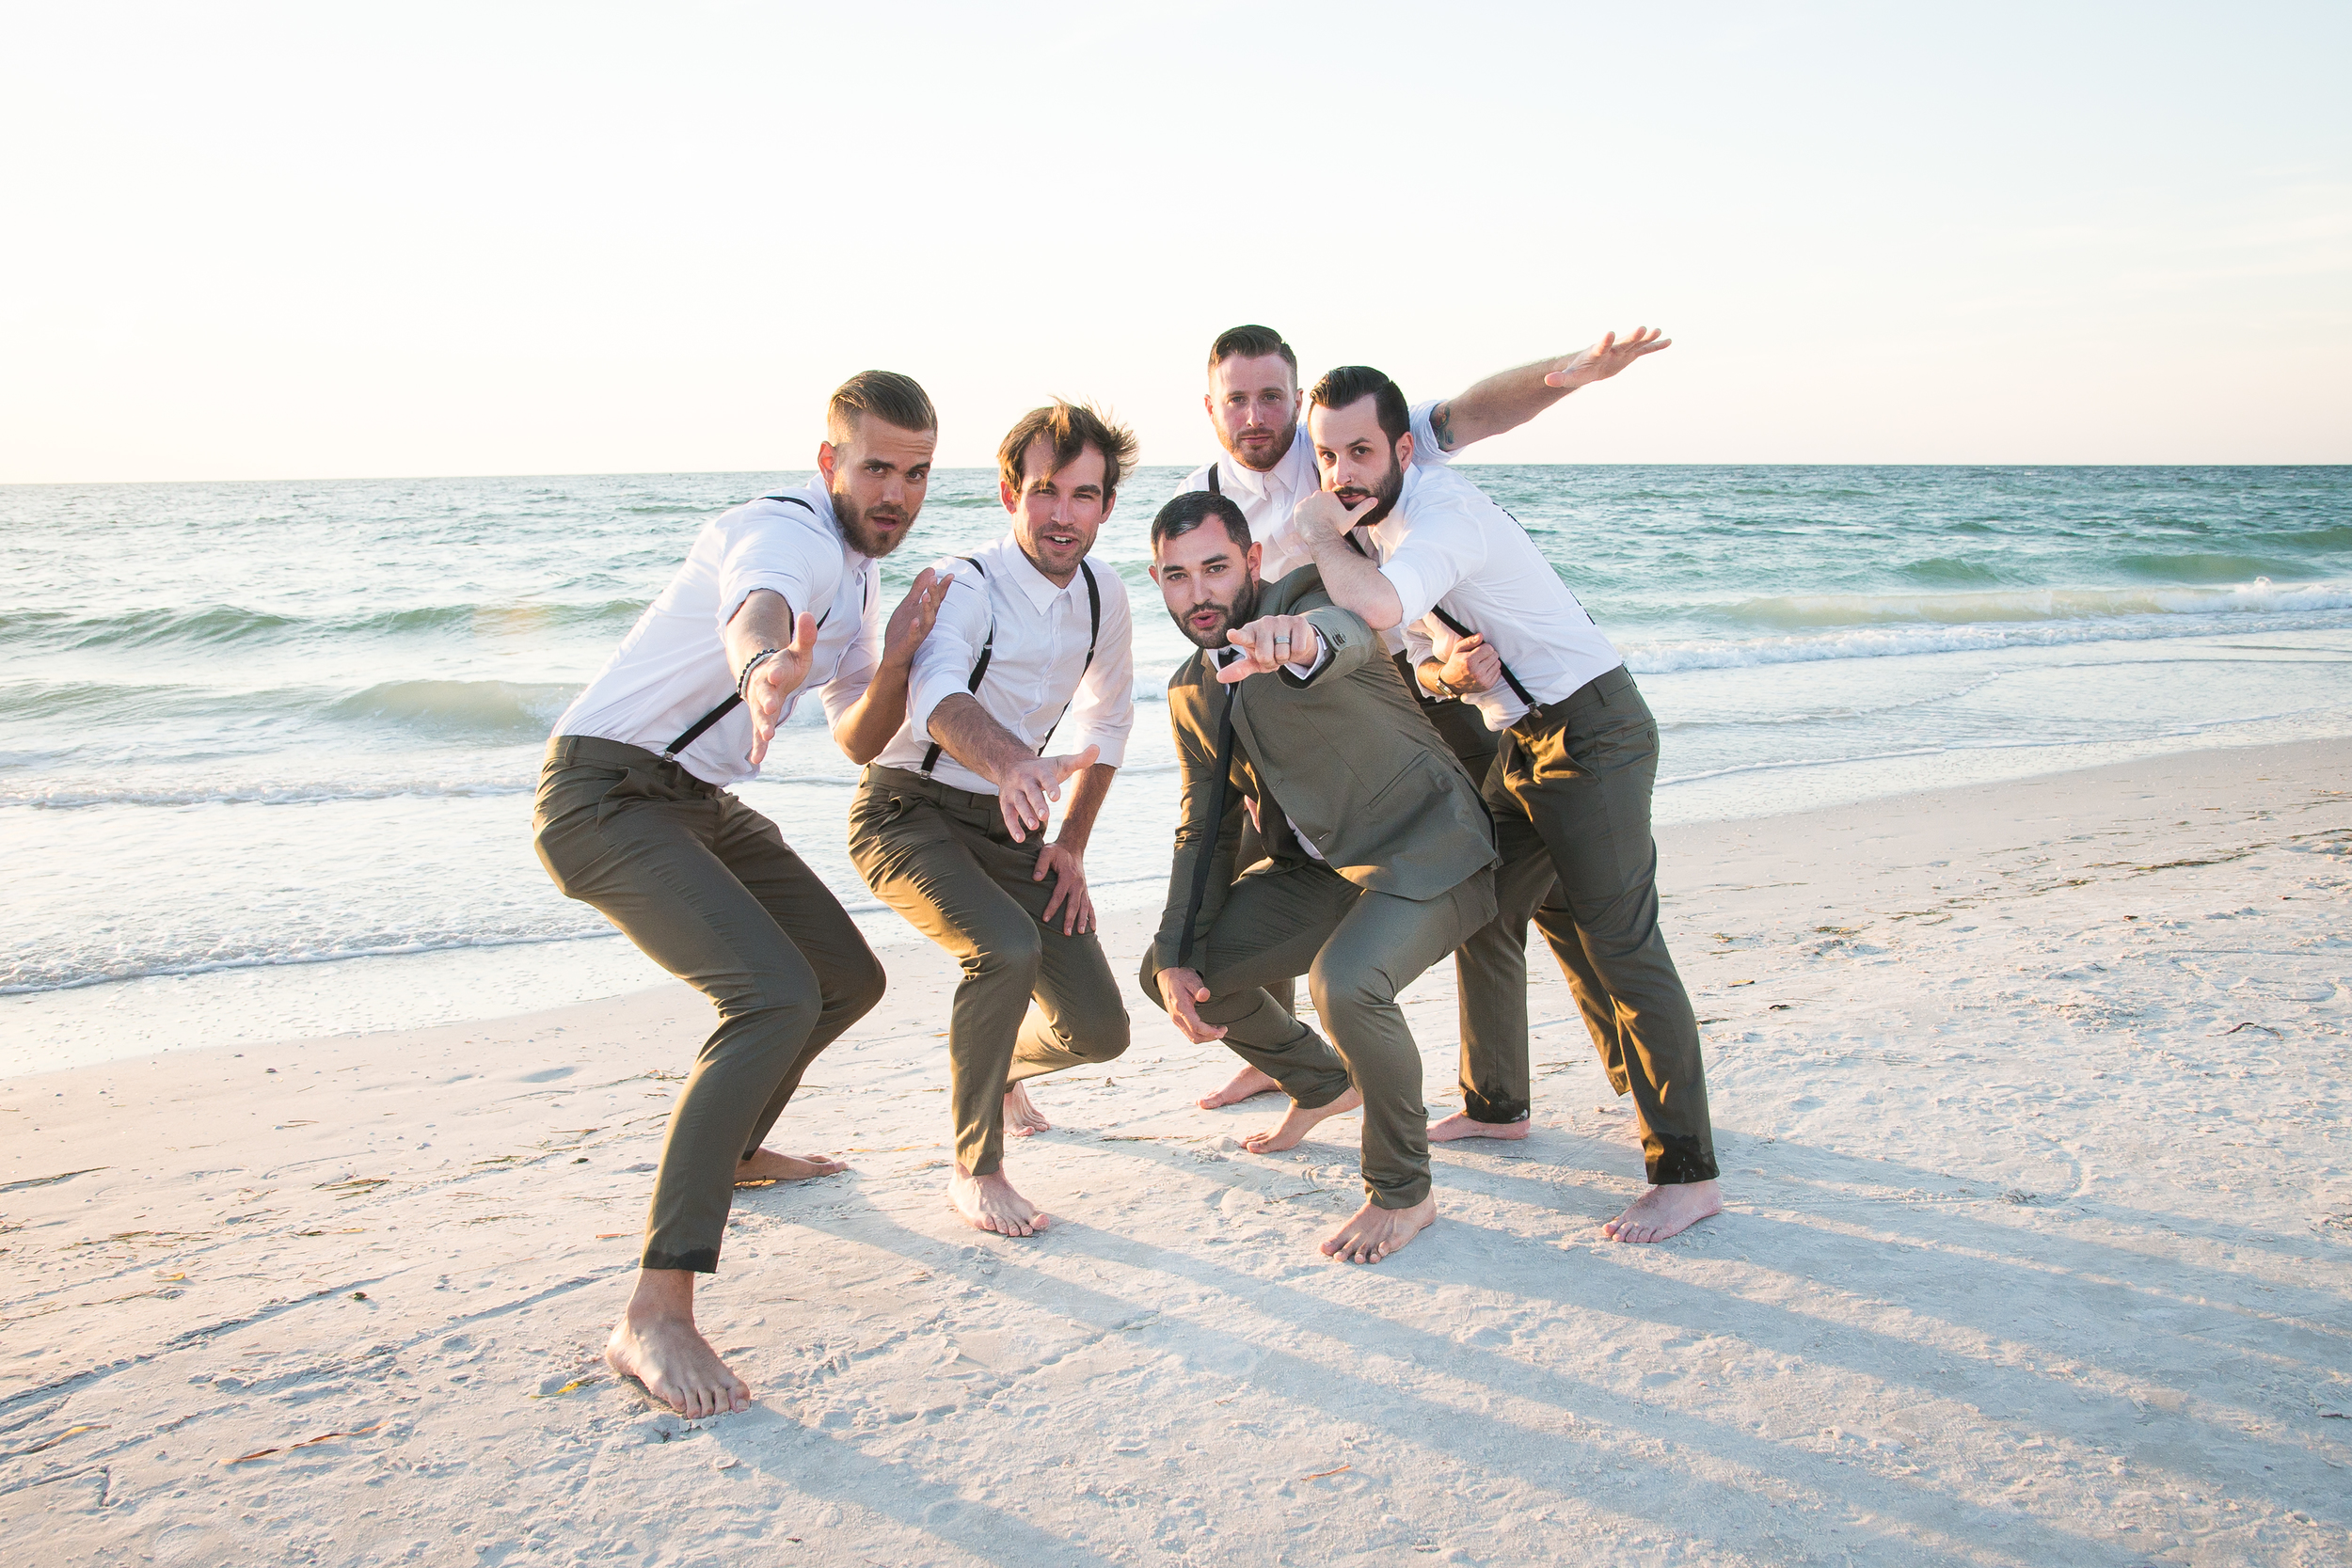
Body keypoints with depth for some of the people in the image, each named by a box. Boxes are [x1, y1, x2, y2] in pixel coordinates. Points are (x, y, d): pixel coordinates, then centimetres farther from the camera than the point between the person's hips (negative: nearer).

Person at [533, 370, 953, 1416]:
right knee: (775, 995, -28)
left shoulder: (858, 576, 12)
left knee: (848, 979, 16)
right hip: (607, 794, -10)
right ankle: (654, 1313, -27)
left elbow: (860, 744, 13)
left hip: (699, 803, 10)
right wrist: (766, 666, -70)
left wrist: (895, 658, -8)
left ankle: (731, 1147, 42)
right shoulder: (788, 534, -19)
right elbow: (752, 609, -45)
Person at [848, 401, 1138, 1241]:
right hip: (909, 814, -6)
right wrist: (1014, 764, -64)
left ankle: (997, 1063, 36)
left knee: (1098, 1029, -1)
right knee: (1007, 949, -34)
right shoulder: (965, 586, -22)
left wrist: (1069, 844, 5)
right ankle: (974, 1170, -13)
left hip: (1005, 822, 6)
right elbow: (940, 696, -43)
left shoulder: (1101, 595, 0)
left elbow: (1106, 720, 14)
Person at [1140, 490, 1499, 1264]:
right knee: (1167, 970, 4)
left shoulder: (1309, 599, -18)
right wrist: (1177, 958, -4)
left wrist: (1299, 644, -71)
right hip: (1319, 867, 8)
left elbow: (1346, 636, -45)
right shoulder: (1191, 692, 4)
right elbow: (1204, 829, 9)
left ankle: (1403, 1193, -9)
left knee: (1345, 983, -35)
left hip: (1426, 852, -8)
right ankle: (1325, 1083, 29)